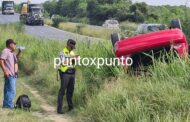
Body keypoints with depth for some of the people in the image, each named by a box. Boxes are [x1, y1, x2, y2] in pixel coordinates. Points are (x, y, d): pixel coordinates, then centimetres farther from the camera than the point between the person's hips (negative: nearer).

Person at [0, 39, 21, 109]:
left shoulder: (12, 52, 17)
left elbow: (16, 58, 36)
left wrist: (19, 52, 19)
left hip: (13, 75, 10)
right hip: (9, 75, -10)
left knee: (8, 90, 13)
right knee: (12, 91, -12)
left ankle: (6, 105, 18)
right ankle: (9, 105, -10)